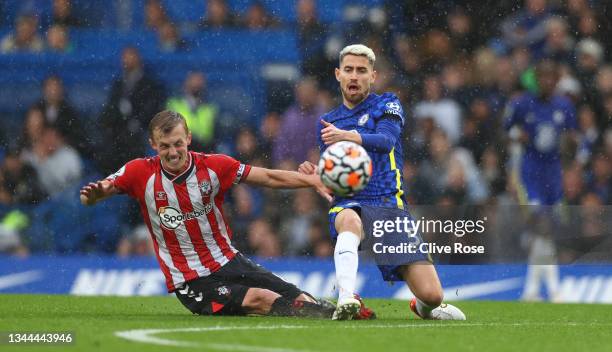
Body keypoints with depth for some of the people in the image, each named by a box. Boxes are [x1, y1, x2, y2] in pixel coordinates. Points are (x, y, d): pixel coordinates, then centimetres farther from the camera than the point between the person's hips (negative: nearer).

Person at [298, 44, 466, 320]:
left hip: (391, 205, -1)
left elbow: (386, 140, -13)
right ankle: (346, 298, -52)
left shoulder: (387, 105, 10)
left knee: (431, 295, -13)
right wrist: (316, 175, -3)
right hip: (349, 205, 1)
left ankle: (424, 306, 25)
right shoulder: (327, 122, 20)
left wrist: (349, 136, -33)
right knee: (350, 220, -42)